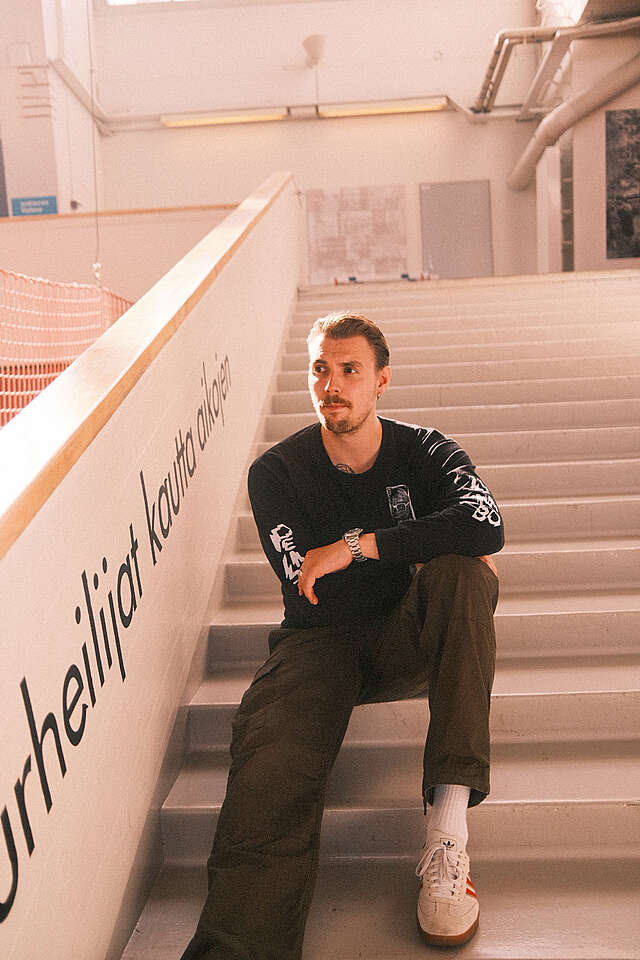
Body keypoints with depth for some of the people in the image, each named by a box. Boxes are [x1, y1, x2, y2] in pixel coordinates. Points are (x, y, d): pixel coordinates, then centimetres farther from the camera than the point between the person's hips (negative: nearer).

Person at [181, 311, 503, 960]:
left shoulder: (424, 452, 2)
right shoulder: (276, 473, 0)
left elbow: (486, 525, -21)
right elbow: (311, 592, -10)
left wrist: (358, 545, -23)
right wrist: (423, 549, -8)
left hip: (407, 640, 1)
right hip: (318, 643, -1)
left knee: (460, 575, -31)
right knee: (272, 765, -31)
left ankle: (449, 819, -34)